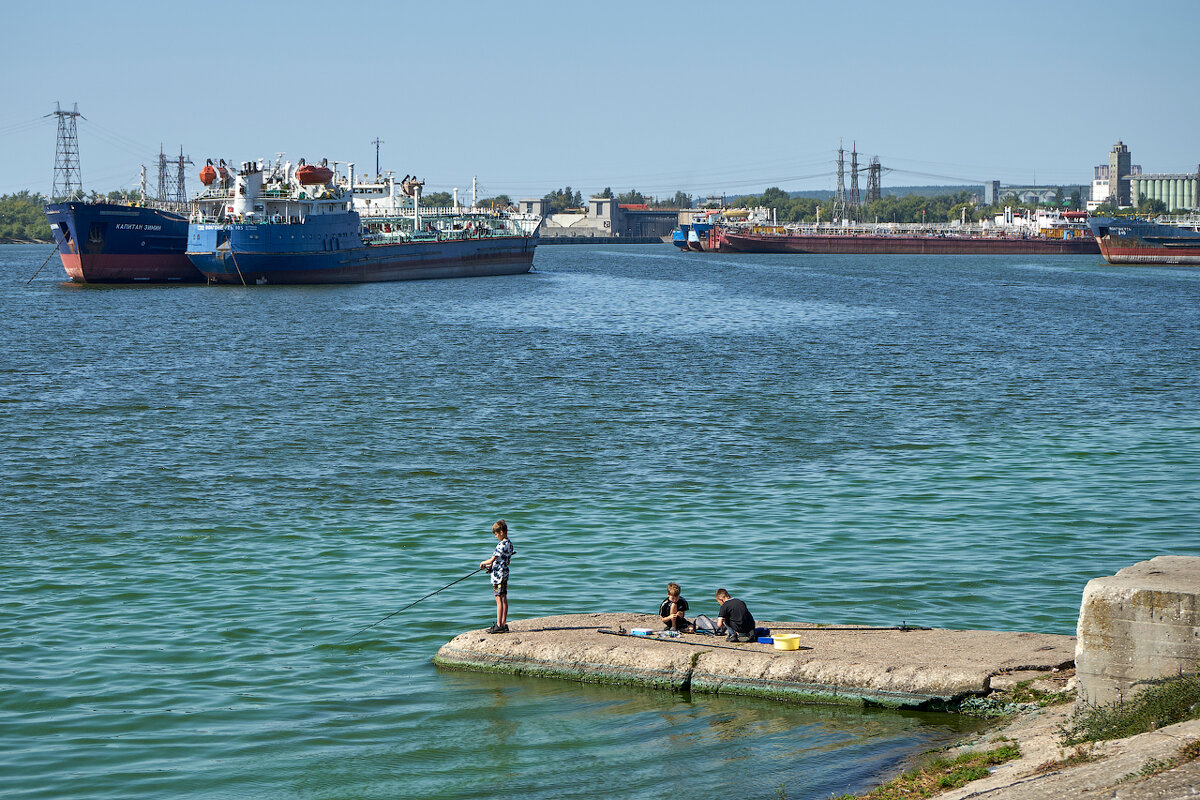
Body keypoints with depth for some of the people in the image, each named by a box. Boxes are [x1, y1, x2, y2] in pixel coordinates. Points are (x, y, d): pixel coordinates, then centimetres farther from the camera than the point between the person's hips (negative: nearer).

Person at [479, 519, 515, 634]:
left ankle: (499, 625, -7)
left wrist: (483, 563, 2)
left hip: (498, 574, -9)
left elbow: (492, 560, -19)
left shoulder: (501, 545, -19)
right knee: (504, 599, 11)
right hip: (505, 573, 9)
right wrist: (491, 565, 16)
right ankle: (504, 624, 14)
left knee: (499, 600, -7)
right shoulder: (510, 544, 9)